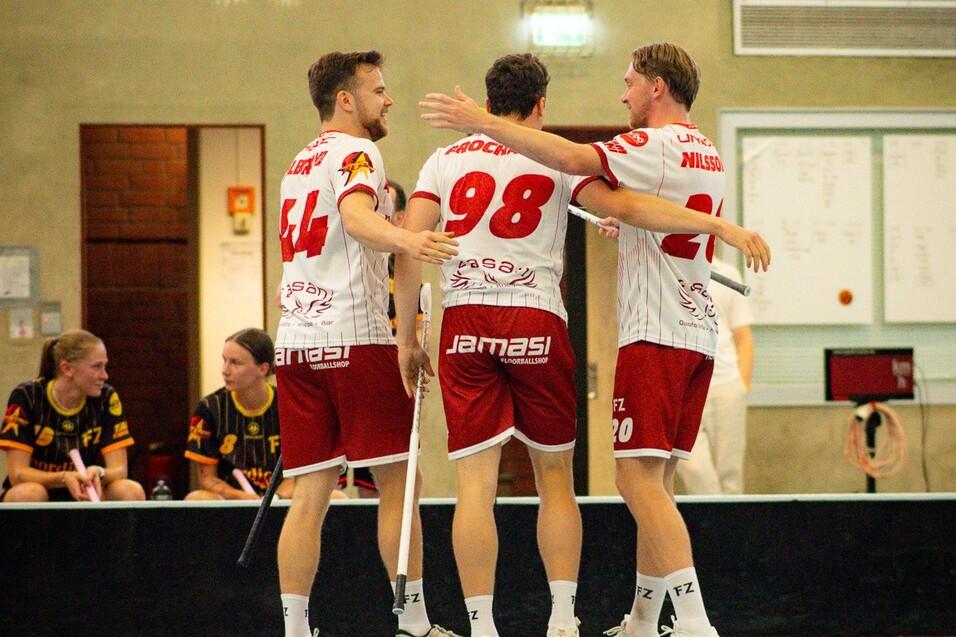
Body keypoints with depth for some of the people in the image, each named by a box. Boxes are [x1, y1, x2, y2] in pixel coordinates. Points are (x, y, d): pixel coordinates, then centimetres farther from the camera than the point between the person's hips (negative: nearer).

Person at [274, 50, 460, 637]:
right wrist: (404, 239, -45)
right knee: (397, 481, -1)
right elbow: (357, 218, -25)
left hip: (296, 340, 8)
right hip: (355, 335, -8)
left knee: (311, 494, 4)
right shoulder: (355, 153, -4)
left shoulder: (301, 163, 22)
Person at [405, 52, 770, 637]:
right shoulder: (554, 159, 5)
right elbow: (627, 207, -6)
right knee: (555, 476, 11)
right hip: (538, 324, -1)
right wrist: (721, 226, -6)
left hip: (464, 325, 1)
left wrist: (406, 337, 9)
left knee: (476, 485, -2)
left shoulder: (444, 161, 12)